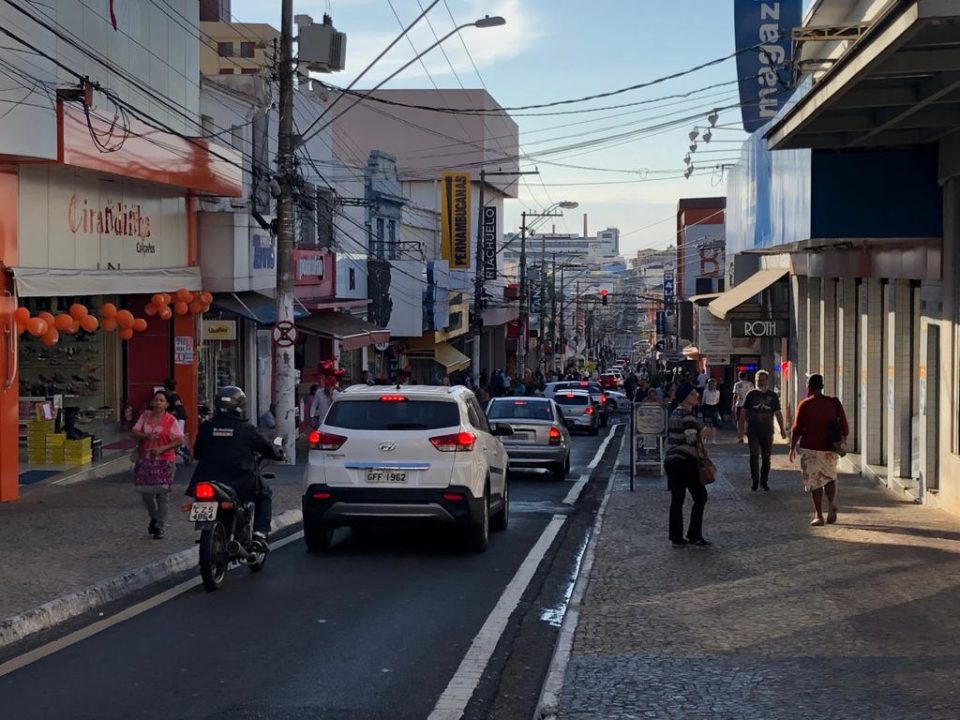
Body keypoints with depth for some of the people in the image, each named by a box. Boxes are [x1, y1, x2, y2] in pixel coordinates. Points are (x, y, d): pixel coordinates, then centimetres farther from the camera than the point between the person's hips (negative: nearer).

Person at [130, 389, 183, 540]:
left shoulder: (171, 420, -3)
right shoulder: (145, 416, 7)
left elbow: (179, 440, -8)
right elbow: (133, 433, 3)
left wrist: (163, 448, -18)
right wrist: (146, 435, -16)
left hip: (164, 461, -3)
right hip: (145, 460, 4)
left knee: (162, 493, -3)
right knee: (145, 492, 7)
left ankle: (160, 527, 5)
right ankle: (154, 517, 35)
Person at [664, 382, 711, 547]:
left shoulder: (674, 414, 13)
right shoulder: (688, 416, -16)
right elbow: (692, 441, -22)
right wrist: (702, 453, -5)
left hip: (671, 459, 9)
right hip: (686, 461, -9)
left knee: (677, 500, 8)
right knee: (700, 496, 3)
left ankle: (676, 538, 9)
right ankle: (694, 536, 3)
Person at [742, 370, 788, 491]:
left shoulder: (773, 396, 5)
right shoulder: (751, 395, 3)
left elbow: (778, 413, 7)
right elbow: (744, 412, 6)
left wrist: (782, 429, 3)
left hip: (767, 431, 1)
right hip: (753, 431, -1)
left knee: (766, 457, 7)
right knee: (754, 455, -10)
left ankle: (764, 481, 17)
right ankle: (755, 480, -1)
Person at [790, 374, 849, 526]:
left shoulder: (805, 405, -7)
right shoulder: (834, 403, 3)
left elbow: (797, 429, -7)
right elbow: (844, 426, 4)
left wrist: (792, 447, 3)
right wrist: (843, 441, 18)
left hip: (811, 448, -3)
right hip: (830, 449, 3)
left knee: (815, 482, 5)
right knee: (829, 477, 18)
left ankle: (819, 516, 4)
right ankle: (832, 503, -9)